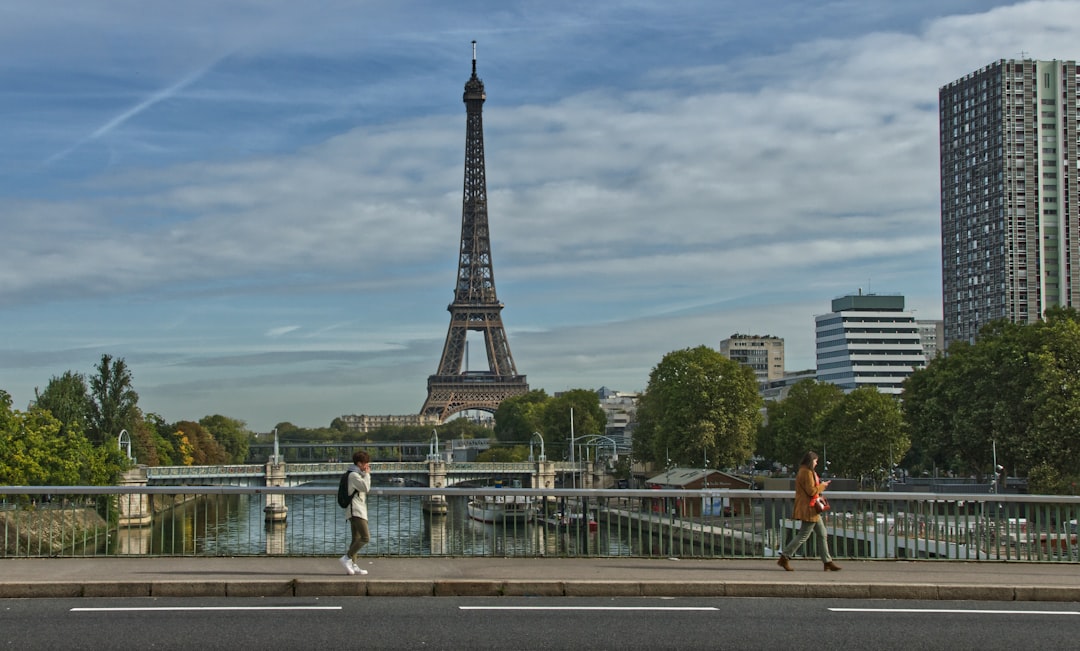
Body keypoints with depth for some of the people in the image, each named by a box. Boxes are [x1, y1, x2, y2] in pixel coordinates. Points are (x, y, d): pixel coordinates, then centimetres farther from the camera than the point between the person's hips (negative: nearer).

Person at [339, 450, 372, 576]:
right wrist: (367, 474, -8)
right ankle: (347, 558, -16)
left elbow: (365, 488, 27)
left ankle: (353, 565, 9)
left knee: (356, 539, 9)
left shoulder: (357, 475, 21)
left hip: (357, 511, 11)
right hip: (356, 511, -11)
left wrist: (366, 475, 19)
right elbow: (366, 487, -17)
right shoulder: (353, 475, -11)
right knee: (365, 537, -18)